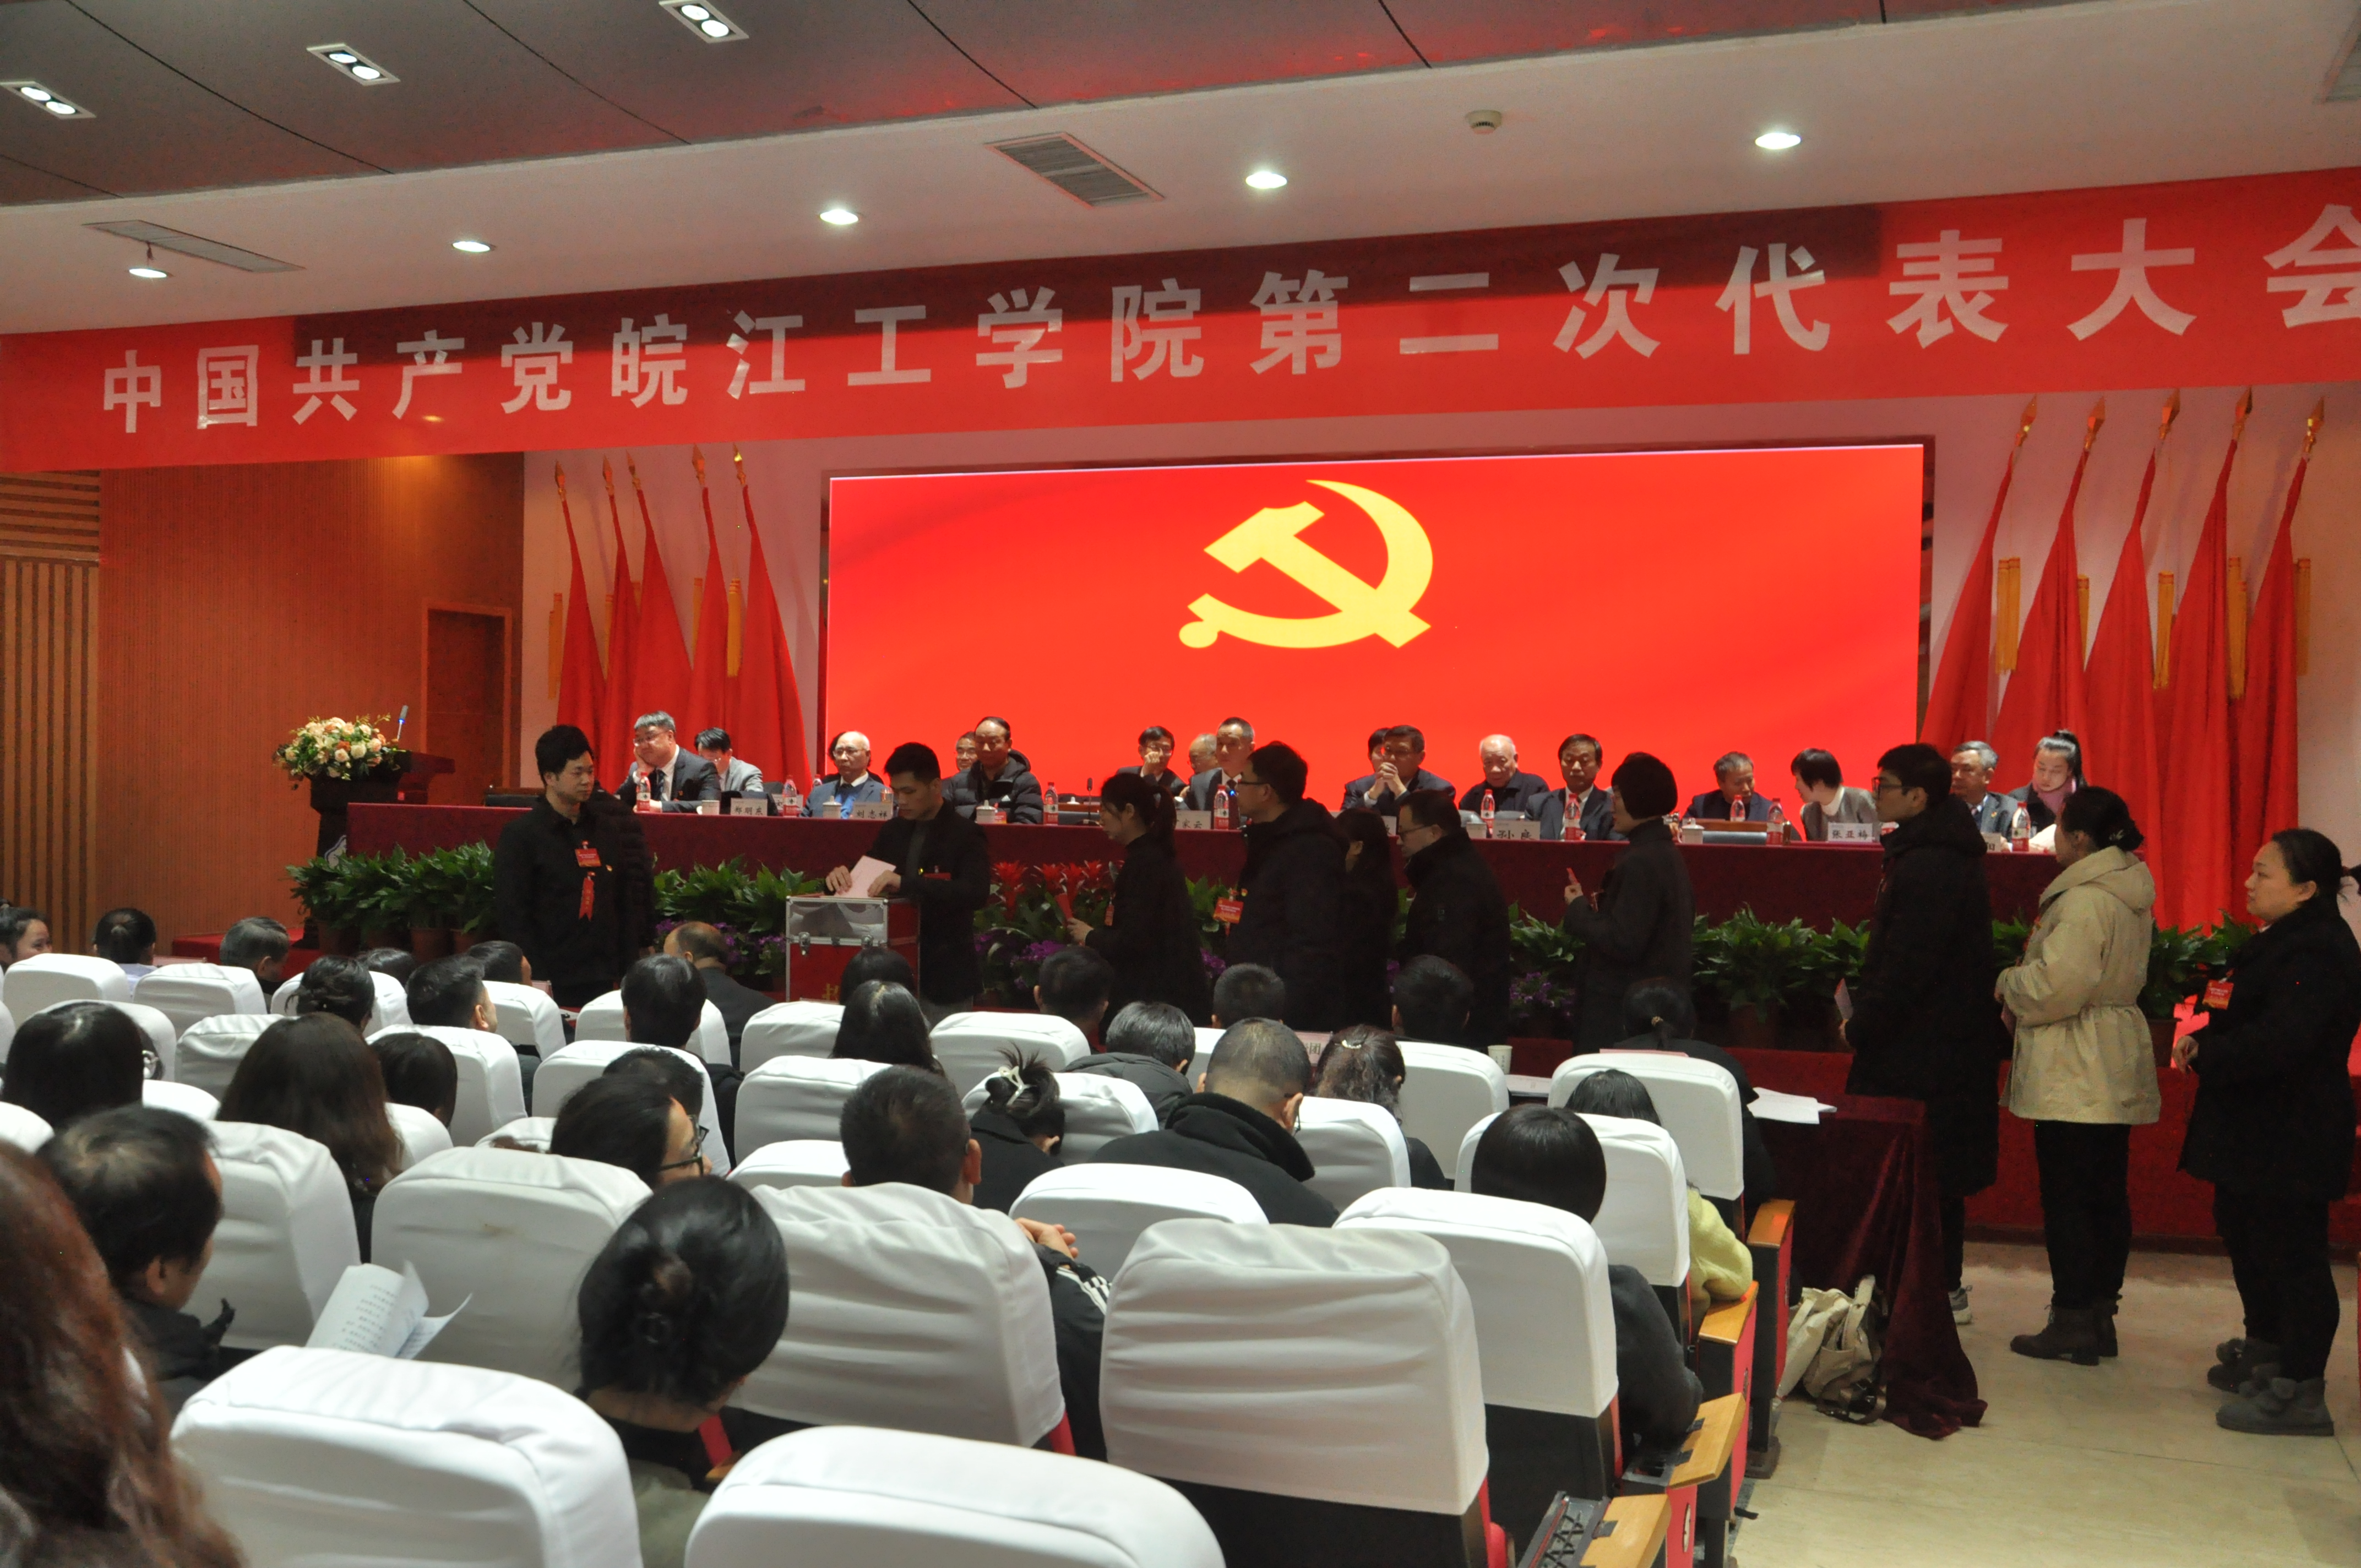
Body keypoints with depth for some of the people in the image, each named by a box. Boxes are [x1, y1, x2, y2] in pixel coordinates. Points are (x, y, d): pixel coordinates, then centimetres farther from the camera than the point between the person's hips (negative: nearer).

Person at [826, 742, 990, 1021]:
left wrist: (907, 884, -32)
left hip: (945, 976, -6)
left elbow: (977, 893, -25)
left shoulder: (965, 835, -10)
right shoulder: (892, 831, 9)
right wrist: (840, 878, -9)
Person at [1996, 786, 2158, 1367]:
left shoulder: (2084, 901, -19)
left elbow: (2054, 987, -24)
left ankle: (2072, 1324, 2)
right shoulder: (2130, 895, 12)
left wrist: (2009, 984, -4)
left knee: (2067, 1199, -3)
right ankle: (2100, 1315, 22)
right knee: (2107, 1195, 14)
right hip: (2116, 1072, 10)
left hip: (2073, 1076, -10)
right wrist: (2024, 987, 12)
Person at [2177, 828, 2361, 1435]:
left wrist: (2205, 1053, -17)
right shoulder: (2283, 940, 13)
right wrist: (2207, 1037, 0)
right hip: (2257, 1130, 11)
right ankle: (2264, 1352, 37)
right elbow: (2251, 1017, 20)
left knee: (2292, 1253, -4)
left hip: (2289, 1136, -11)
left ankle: (2298, 1392, 4)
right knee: (2245, 1236, 21)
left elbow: (2278, 1042, -31)